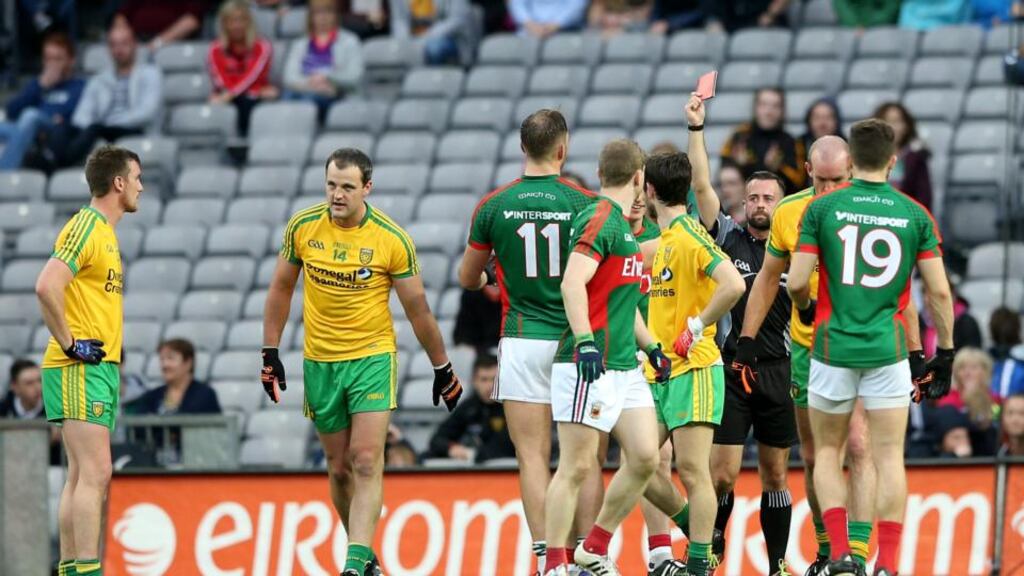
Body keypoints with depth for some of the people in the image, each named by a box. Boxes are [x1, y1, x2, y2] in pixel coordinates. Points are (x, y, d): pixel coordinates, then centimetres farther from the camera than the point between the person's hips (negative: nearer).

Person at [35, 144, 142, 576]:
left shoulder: (106, 231, 17)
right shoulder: (85, 226, -13)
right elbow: (47, 286, -24)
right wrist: (70, 344, -19)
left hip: (101, 367, 10)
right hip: (81, 369, -10)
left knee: (84, 477, 9)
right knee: (94, 473, -14)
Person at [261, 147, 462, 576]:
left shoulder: (392, 240, -12)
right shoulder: (302, 227, -5)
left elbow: (418, 310, -2)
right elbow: (281, 289, 9)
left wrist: (442, 368, 5)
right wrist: (270, 353, 7)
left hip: (373, 358, -3)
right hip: (319, 362, 3)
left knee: (367, 462, -14)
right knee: (339, 468, 8)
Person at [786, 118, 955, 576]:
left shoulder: (822, 208, -2)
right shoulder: (916, 215, 0)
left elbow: (796, 282, -6)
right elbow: (939, 291, 0)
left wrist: (806, 308, 17)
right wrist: (945, 354, 9)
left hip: (833, 348, 0)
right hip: (888, 351, 0)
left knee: (827, 453, 14)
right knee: (889, 459, 4)